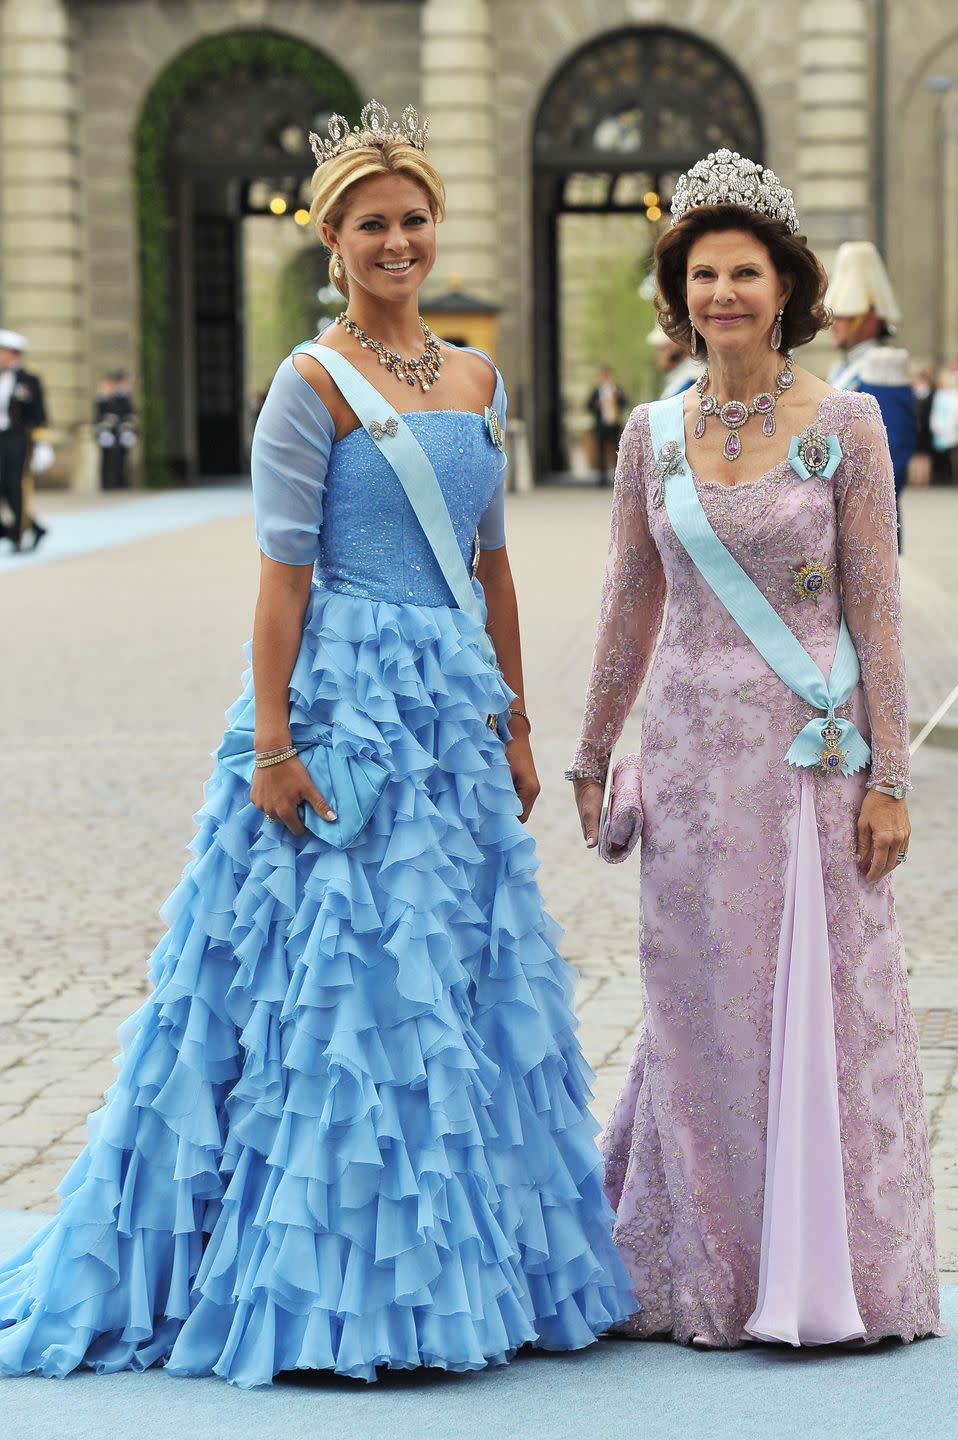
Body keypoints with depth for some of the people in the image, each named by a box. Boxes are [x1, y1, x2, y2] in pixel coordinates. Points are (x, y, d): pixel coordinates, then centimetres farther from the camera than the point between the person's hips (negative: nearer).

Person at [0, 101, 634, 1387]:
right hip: (348, 703, -7)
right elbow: (283, 572, -10)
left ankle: (460, 1267, 19)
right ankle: (339, 1285, 4)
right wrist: (273, 745, -15)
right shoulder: (313, 384, -6)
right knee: (352, 976, -5)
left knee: (470, 977, 9)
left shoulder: (478, 380, 13)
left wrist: (515, 721, 15)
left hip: (454, 706, 7)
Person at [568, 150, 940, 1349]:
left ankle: (825, 1270, 14)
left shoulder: (845, 425, -2)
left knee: (822, 1002, 1)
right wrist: (591, 757, 14)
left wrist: (889, 777, -7)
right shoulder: (652, 433, 6)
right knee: (702, 1010, 5)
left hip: (815, 749, -2)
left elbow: (876, 608, -3)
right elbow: (631, 606, 12)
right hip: (693, 746, 2)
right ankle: (710, 1266, 18)